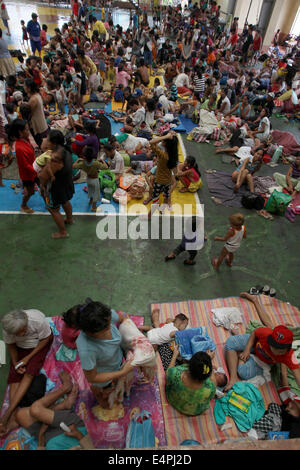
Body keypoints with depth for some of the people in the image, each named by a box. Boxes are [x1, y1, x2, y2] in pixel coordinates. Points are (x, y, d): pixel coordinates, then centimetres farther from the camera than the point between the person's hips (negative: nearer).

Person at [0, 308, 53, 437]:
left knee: (29, 372, -20)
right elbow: (10, 345, -5)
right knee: (14, 375, -12)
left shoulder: (38, 320, -36)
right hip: (21, 347, 3)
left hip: (39, 344, -3)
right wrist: (15, 362, -16)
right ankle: (12, 416, -11)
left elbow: (45, 339, -19)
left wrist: (28, 357, -20)